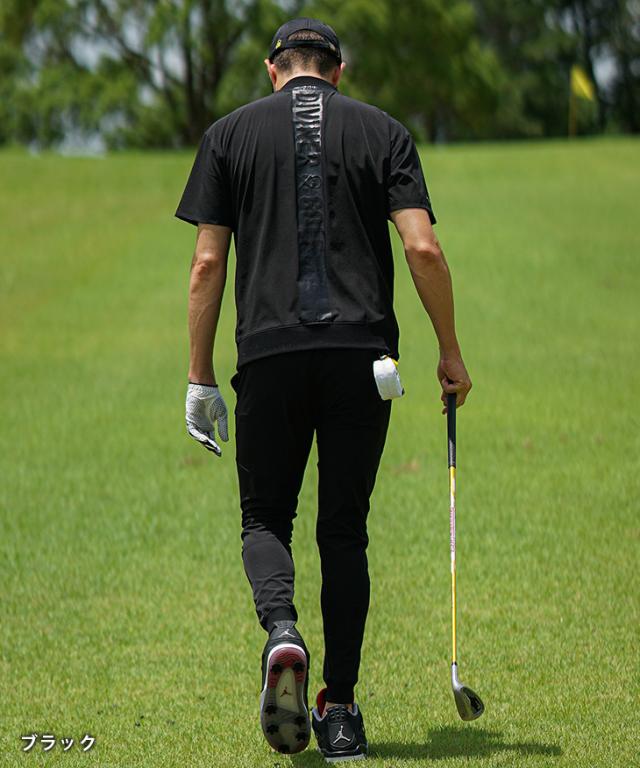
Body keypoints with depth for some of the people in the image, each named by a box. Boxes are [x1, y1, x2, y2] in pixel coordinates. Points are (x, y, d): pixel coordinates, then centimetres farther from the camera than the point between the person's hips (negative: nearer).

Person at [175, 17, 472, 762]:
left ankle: (280, 629, -20)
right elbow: (423, 248, -2)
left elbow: (208, 262, 4)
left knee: (265, 515, 11)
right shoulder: (382, 131, 9)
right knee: (344, 530, 9)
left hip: (270, 351, -1)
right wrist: (451, 353, 7)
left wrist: (200, 378, 8)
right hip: (362, 351, 1)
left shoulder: (231, 133, 8)